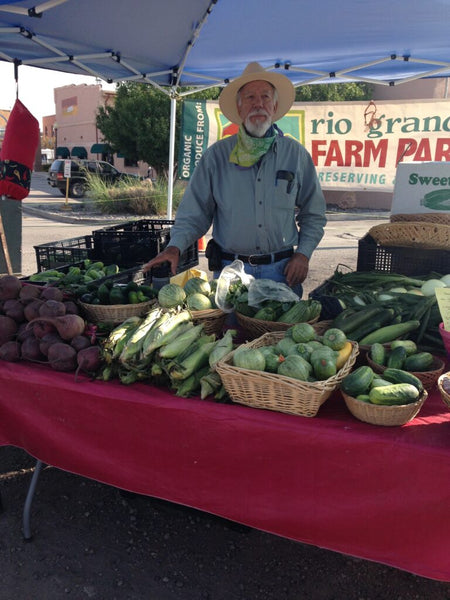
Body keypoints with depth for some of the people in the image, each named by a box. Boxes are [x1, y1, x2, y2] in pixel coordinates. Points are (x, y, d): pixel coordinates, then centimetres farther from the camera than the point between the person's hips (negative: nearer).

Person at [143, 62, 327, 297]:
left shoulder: (296, 154, 5)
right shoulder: (216, 155, 3)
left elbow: (313, 215, 10)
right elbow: (194, 212, 3)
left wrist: (303, 254, -4)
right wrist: (175, 246, -14)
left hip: (281, 270, 1)